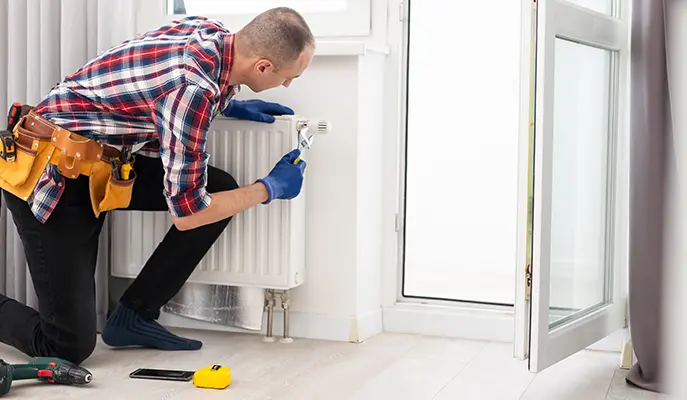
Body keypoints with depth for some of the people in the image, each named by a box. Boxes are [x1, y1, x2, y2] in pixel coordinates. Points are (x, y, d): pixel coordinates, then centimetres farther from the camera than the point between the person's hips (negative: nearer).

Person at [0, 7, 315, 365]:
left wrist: (229, 104, 10)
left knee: (220, 189, -2)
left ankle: (133, 317, 7)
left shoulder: (212, 31, -4)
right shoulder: (195, 88, -29)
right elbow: (187, 213, -21)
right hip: (49, 175, -9)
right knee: (69, 347, -9)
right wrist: (270, 188, -9)